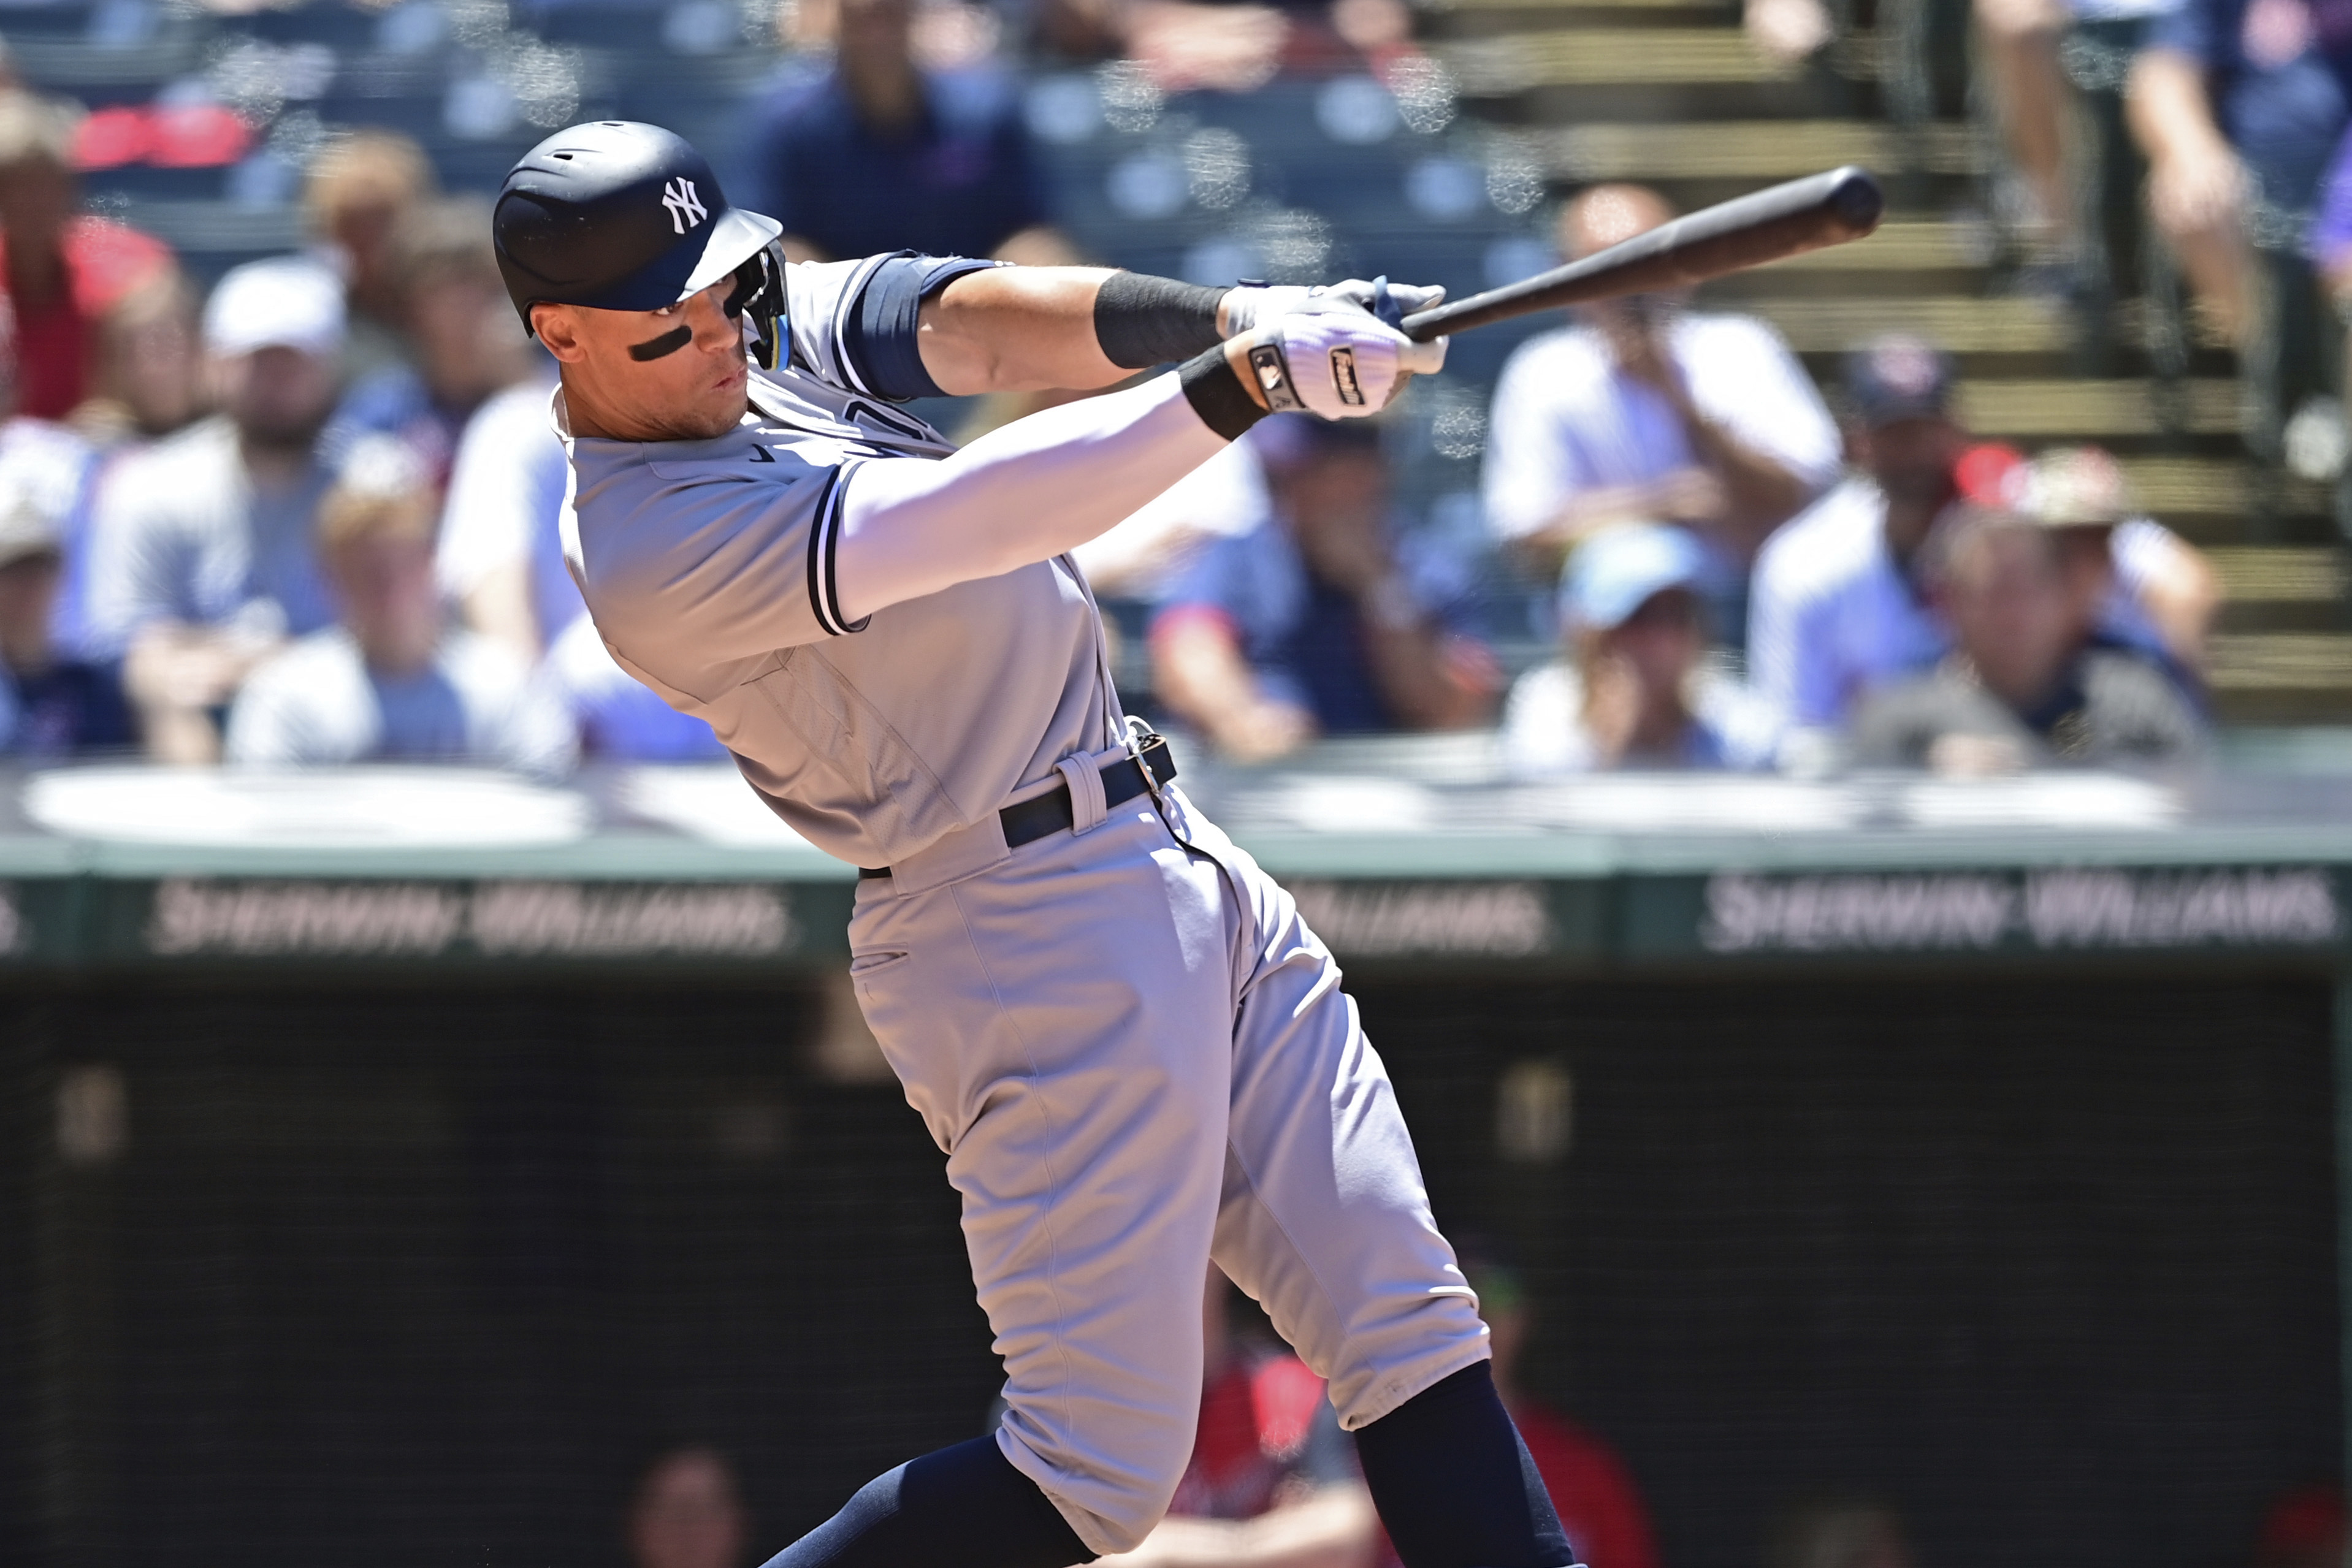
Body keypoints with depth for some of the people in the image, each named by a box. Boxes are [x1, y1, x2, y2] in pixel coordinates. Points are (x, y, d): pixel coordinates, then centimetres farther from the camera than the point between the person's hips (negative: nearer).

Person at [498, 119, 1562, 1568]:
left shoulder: (781, 323, 7)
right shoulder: (652, 552, -20)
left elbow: (977, 324, -7)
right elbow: (977, 516, -30)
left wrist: (1237, 312, -25)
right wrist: (1245, 376, -36)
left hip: (1175, 859, 9)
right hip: (1034, 942, -9)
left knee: (1415, 1334, 5)